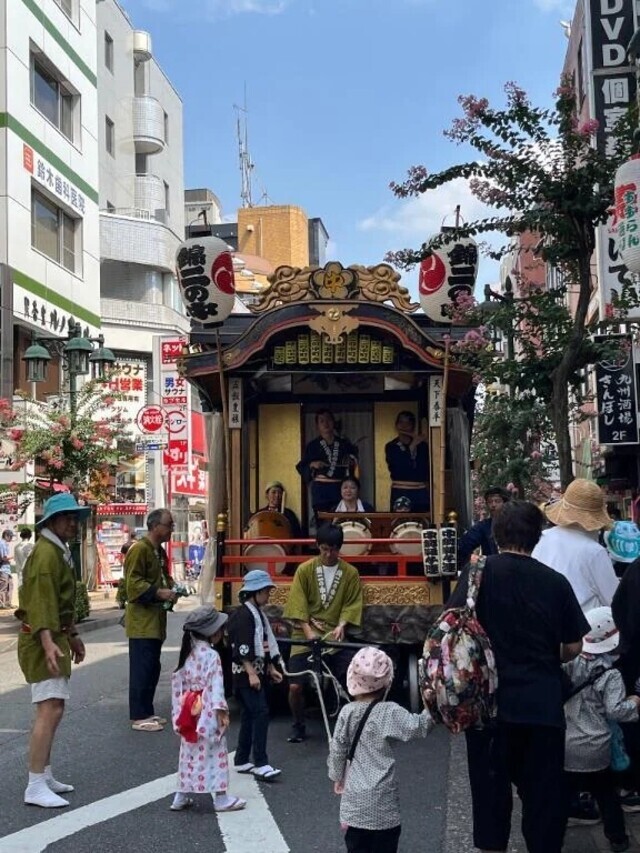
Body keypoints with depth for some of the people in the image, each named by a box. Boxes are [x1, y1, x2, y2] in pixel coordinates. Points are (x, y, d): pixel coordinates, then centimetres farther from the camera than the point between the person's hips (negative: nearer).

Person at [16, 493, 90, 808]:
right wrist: (48, 643, -37)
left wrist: (72, 635, 27)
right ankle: (35, 788, -12)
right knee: (50, 710, -14)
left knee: (52, 709, 17)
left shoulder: (60, 552, 17)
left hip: (55, 637, 11)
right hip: (42, 641, -11)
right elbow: (41, 601, -27)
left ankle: (44, 775, 27)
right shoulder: (46, 553, -16)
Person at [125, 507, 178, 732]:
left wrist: (171, 587, 9)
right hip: (141, 620, -10)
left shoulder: (159, 551, 16)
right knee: (142, 669, -5)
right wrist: (159, 593, -24)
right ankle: (138, 717, 1)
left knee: (152, 668, 14)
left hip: (155, 620, 10)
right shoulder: (139, 549, -14)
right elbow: (133, 584, -20)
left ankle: (148, 712, 22)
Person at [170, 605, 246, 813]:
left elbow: (178, 682, 10)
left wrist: (179, 710, 15)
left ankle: (181, 797, 21)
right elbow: (215, 686, -20)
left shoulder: (187, 654, 7)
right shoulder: (211, 655, -16)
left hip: (191, 714, 7)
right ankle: (221, 798, 7)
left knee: (189, 754, 15)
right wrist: (221, 711, -19)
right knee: (214, 754, 1)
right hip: (207, 714, -7)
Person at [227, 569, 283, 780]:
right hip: (246, 673, -10)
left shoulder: (258, 614, 17)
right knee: (260, 713, -13)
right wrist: (251, 673, -23)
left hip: (258, 672, 10)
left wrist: (271, 669, 18)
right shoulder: (243, 614, -14)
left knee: (249, 715, 12)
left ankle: (242, 760, 19)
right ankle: (260, 764, -13)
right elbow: (242, 648, -20)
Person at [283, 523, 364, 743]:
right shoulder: (304, 569, -2)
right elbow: (298, 604, -7)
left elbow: (352, 604, 0)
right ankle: (298, 726, 18)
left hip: (334, 637, 1)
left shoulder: (351, 573, 2)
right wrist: (308, 631, -17)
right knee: (295, 686, -6)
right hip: (305, 636, -1)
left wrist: (341, 626, -17)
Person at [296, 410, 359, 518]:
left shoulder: (344, 443, 10)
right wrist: (312, 464, -12)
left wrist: (352, 460, 1)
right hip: (321, 489, -1)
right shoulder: (313, 445, 6)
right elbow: (301, 467, 6)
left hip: (340, 488, 1)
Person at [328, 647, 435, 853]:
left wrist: (337, 776, 18)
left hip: (354, 797, 4)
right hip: (381, 798, -4)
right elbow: (417, 727, -18)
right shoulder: (389, 712, -14)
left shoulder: (347, 712, -1)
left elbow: (337, 748, 5)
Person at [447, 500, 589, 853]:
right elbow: (573, 647, 4)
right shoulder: (556, 581, -1)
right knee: (544, 788, 14)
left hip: (490, 698, -1)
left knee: (490, 784, 15)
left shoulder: (479, 571, -7)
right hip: (543, 702, 1)